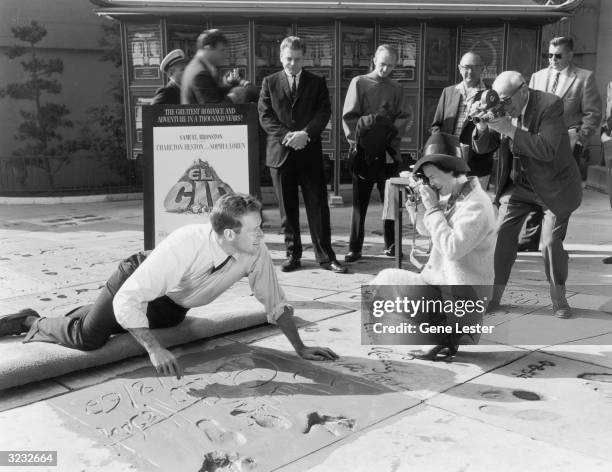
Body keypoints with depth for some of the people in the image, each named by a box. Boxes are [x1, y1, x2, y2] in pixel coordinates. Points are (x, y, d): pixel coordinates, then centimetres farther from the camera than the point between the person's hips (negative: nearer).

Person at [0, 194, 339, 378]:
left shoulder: (255, 252, -29)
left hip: (174, 301, 6)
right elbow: (127, 300, -41)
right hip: (136, 280, -6)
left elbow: (275, 303, -16)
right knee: (89, 337, -19)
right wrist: (154, 349, -46)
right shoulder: (183, 246, -43)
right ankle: (33, 322, 13)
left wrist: (301, 349, -16)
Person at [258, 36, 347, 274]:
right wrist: (286, 136, -14)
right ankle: (292, 254, 16)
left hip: (310, 153, 0)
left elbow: (324, 112, 0)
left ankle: (325, 256, 6)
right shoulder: (270, 82, 9)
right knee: (287, 209, 6)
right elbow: (265, 116, 1)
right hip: (280, 153, 0)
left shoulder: (317, 83, 10)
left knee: (318, 206, -1)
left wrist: (305, 133, -16)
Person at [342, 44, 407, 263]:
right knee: (359, 202, 2)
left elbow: (402, 119, 13)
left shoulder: (396, 89, 10)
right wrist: (355, 141, -11)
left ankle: (390, 243, 21)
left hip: (388, 153, 3)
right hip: (363, 152, -2)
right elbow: (349, 117, -2)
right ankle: (354, 248, 7)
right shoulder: (359, 83, 2)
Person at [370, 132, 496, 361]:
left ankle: (443, 337, -2)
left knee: (387, 279, -18)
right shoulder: (453, 196, 8)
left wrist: (433, 208, -21)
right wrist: (416, 207, -2)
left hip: (462, 300, -9)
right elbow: (427, 231, 17)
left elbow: (452, 248, -28)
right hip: (443, 284, 9)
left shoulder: (476, 205, -19)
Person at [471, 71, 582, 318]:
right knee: (502, 237, -4)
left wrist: (509, 129, -35)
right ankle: (494, 295, 9)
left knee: (551, 243, -8)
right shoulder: (502, 109, -6)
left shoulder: (550, 105, -21)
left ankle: (558, 297, 14)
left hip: (554, 186, -4)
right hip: (518, 184, 4)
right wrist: (482, 126, -23)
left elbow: (547, 151, -32)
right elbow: (483, 147, -1)